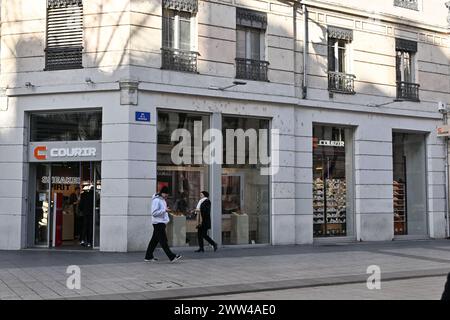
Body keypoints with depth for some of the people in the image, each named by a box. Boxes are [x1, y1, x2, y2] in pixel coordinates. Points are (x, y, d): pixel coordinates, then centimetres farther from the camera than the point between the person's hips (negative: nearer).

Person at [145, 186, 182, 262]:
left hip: (162, 223, 10)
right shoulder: (156, 200, -13)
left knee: (154, 240, 12)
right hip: (158, 223, -10)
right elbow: (154, 213, -18)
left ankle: (148, 257, 17)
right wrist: (164, 210, -21)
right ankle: (172, 257, -9)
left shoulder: (162, 200, 16)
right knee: (163, 241, -7)